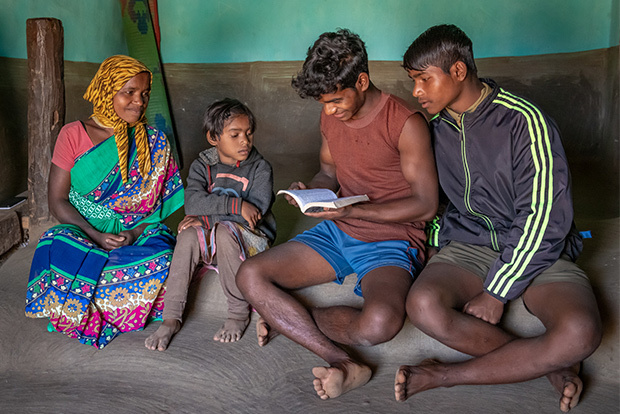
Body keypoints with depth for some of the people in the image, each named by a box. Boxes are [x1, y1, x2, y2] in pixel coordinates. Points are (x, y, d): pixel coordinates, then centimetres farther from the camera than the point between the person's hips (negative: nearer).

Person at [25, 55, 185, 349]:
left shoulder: (154, 143, 5)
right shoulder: (73, 135, 1)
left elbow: (158, 202, 4)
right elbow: (57, 200, -3)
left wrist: (136, 232, -16)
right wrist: (96, 236, -16)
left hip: (137, 231, 1)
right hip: (83, 230, -1)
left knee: (162, 260, -32)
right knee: (60, 252, -35)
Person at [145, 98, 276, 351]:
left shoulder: (260, 168, -3)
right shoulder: (202, 166, 3)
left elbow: (256, 212, -17)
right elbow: (192, 202, -16)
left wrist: (207, 218, -20)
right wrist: (236, 205, -28)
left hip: (251, 241, -3)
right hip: (211, 245, 3)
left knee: (223, 231, -33)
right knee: (190, 234, -28)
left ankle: (239, 313, -20)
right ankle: (171, 317, -24)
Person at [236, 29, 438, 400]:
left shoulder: (406, 123, -14)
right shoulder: (330, 116, 6)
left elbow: (425, 205, -14)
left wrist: (351, 210, -21)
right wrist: (308, 191, -4)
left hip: (392, 240, -6)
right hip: (337, 233, 6)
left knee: (380, 322, -38)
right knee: (250, 276, -15)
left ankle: (285, 317, -9)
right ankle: (343, 363, -21)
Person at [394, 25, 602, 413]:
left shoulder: (525, 121, -13)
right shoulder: (434, 125, 4)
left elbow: (543, 220, -16)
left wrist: (495, 293, -17)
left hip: (538, 250, -3)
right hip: (468, 246, 3)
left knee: (580, 332, -32)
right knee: (423, 305, -31)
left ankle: (446, 376, -19)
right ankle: (549, 364, -17)